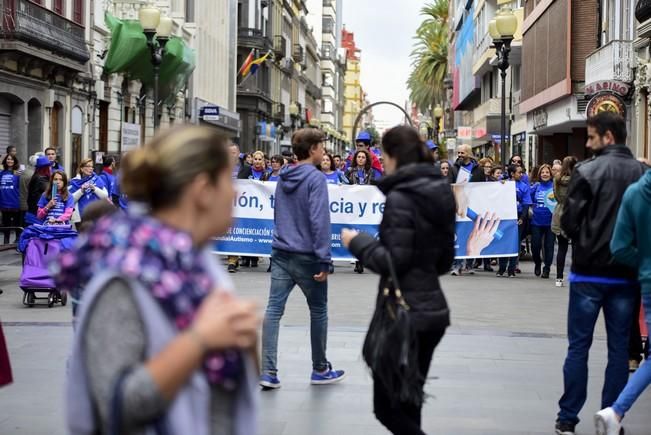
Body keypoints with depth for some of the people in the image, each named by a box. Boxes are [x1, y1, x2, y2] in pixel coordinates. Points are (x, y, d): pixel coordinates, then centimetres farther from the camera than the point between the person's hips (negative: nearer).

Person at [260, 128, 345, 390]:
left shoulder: (283, 179, 11)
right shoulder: (315, 178, -12)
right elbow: (320, 220, -18)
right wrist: (324, 259, -17)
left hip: (280, 253, 6)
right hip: (306, 256, -6)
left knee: (273, 310, 0)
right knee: (318, 311, 10)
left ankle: (268, 371, -6)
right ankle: (320, 369, 22)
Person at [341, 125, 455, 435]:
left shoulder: (400, 197, -15)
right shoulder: (440, 194, 10)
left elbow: (394, 261, -19)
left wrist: (357, 242, -6)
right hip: (432, 308, 9)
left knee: (388, 408, 0)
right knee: (407, 406, 17)